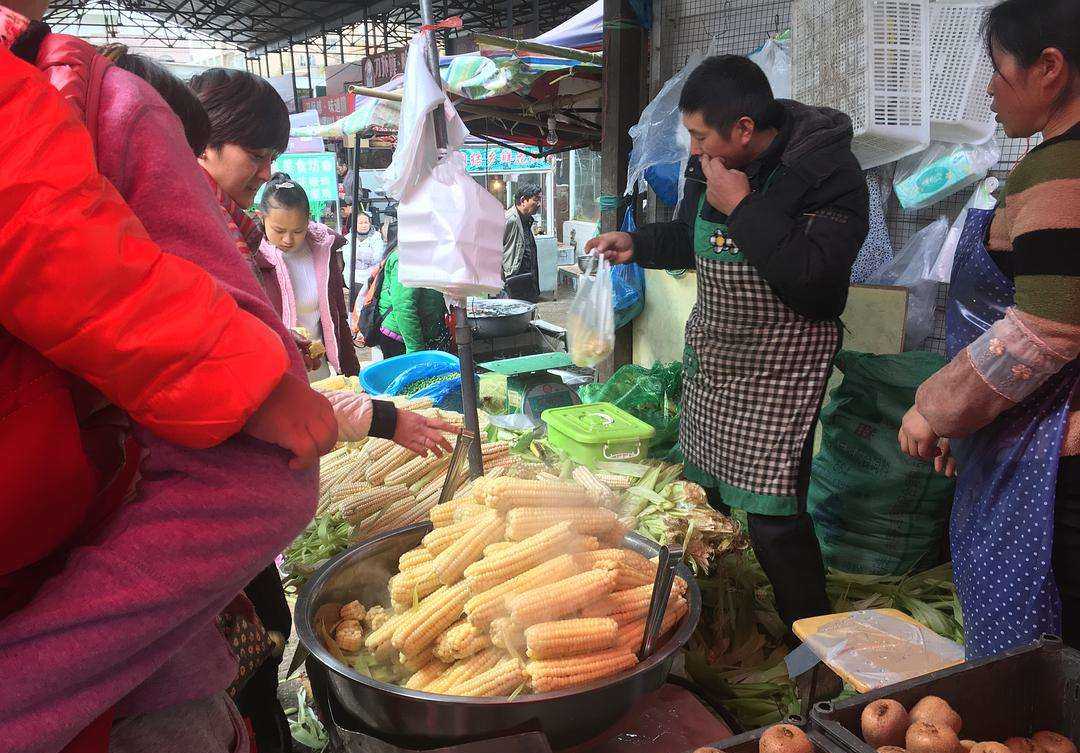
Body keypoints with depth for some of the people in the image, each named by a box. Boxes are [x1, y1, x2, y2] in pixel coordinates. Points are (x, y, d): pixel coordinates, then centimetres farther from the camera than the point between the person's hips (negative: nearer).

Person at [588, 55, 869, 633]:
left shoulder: (828, 170, -19)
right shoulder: (711, 164, 3)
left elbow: (814, 281, -30)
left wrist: (743, 208, -26)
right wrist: (637, 243, 7)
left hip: (780, 366, -7)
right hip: (710, 353, 8)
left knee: (773, 518, -8)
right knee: (700, 493, 17)